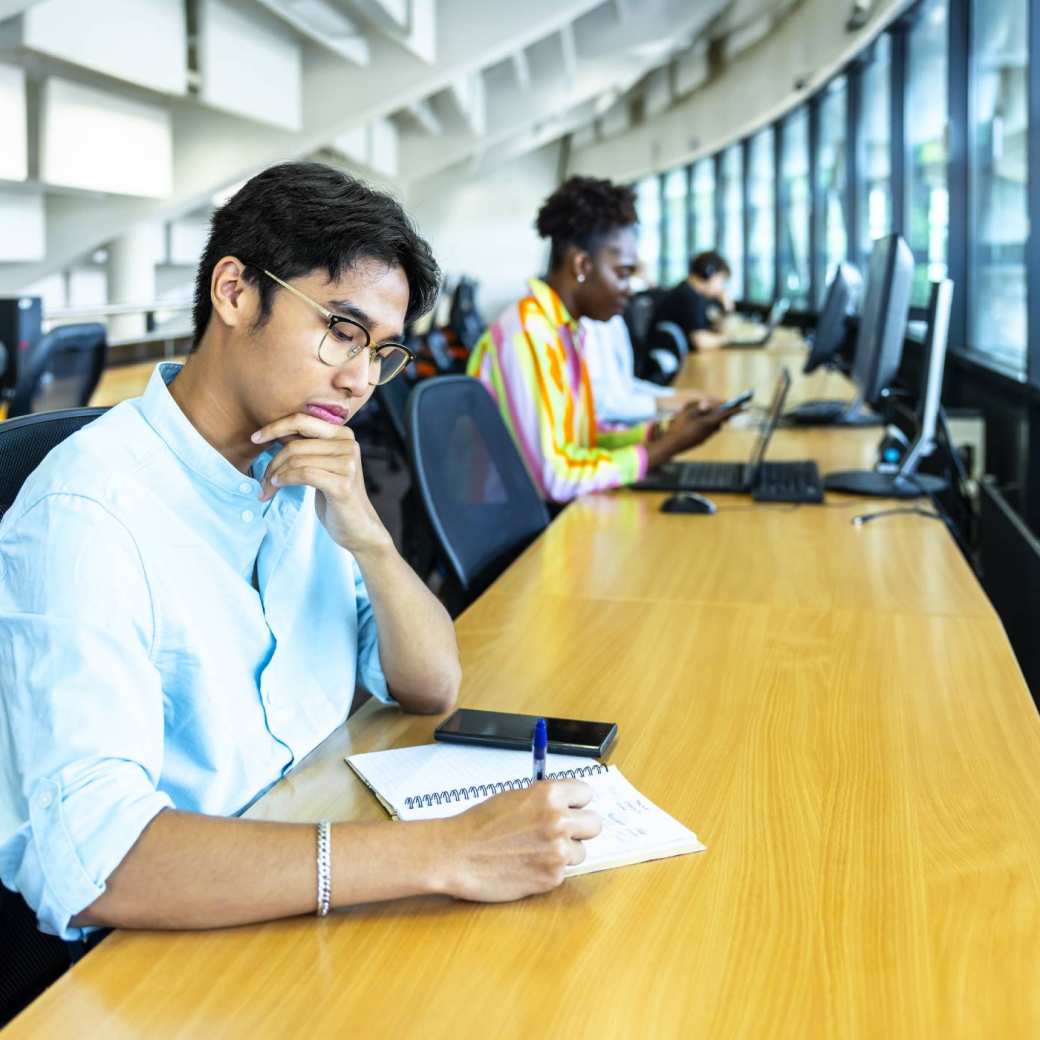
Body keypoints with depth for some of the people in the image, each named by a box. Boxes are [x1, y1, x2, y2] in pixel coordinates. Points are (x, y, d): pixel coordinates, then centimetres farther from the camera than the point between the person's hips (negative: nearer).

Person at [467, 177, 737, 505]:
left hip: (552, 510, 8)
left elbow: (581, 438, 10)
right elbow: (555, 478, -25)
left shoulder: (566, 328, 8)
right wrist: (667, 447, -17)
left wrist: (663, 430, -2)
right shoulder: (528, 333, -20)